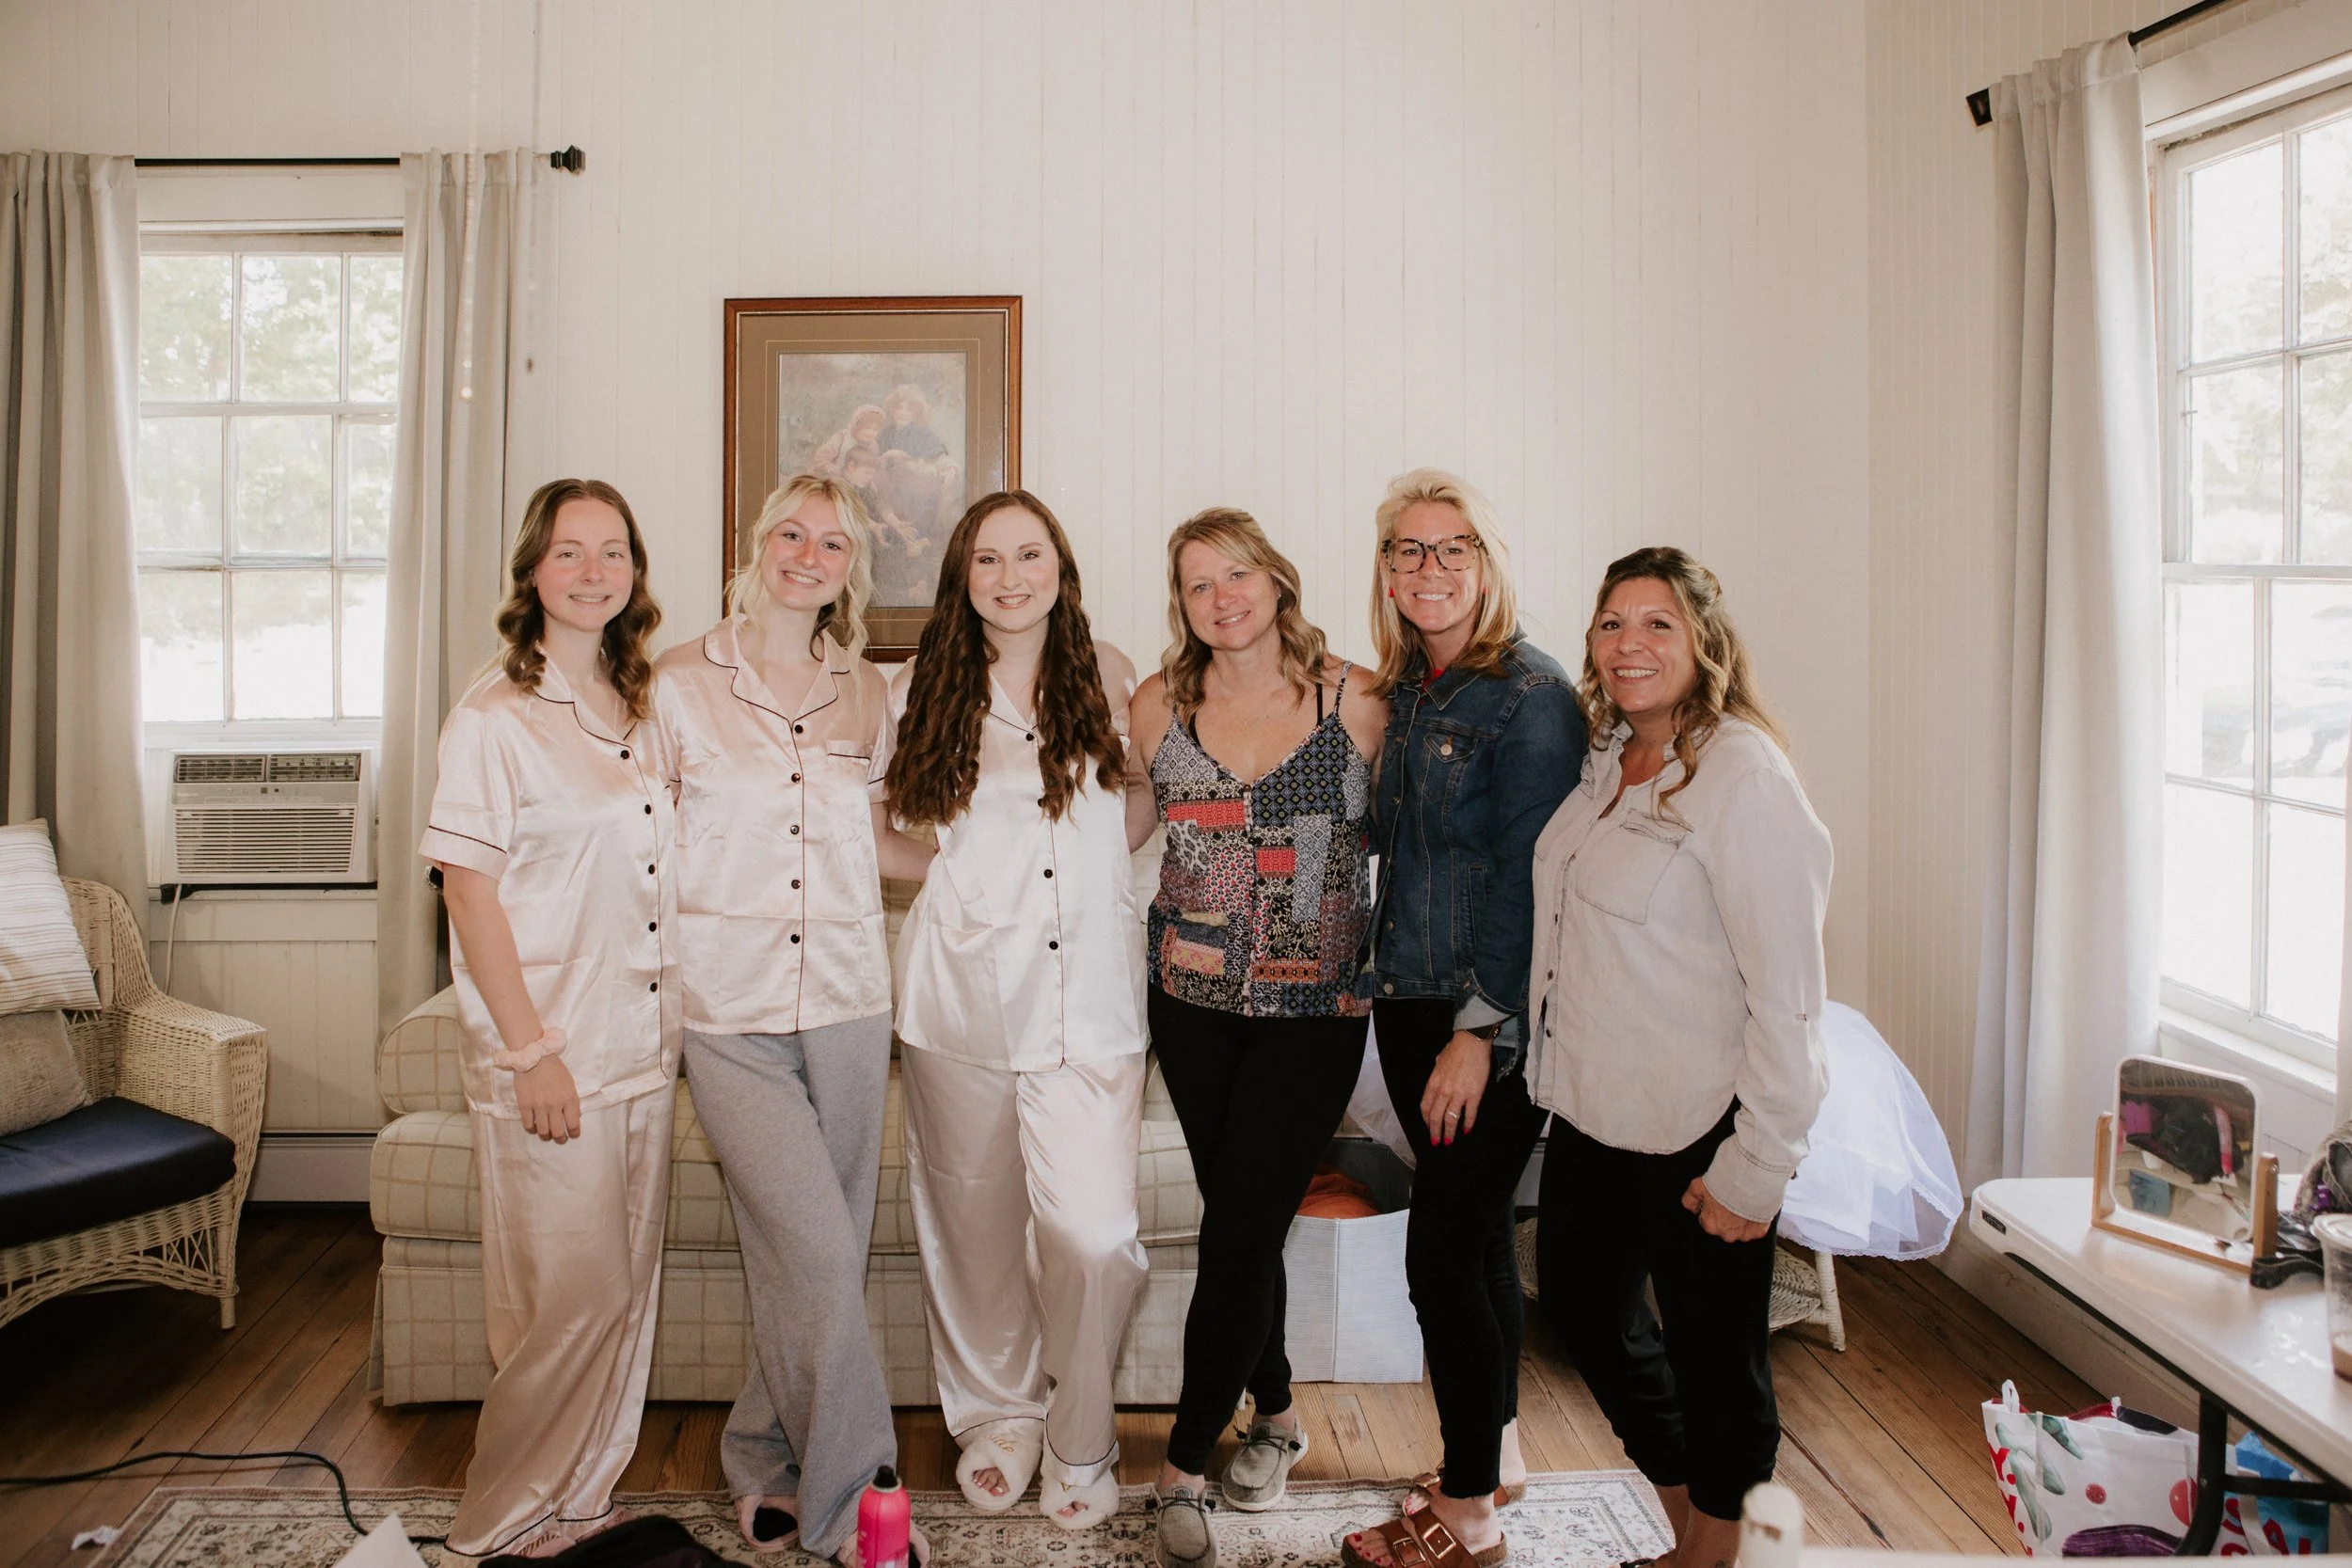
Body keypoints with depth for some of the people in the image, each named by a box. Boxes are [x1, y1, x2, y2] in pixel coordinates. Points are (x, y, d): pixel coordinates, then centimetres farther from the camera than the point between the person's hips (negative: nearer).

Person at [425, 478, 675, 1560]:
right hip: (549, 1054, -7)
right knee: (569, 1294, -2)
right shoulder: (495, 717, -9)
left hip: (645, 1047, 7)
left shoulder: (637, 713, 12)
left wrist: (675, 1024, 14)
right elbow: (469, 890, -12)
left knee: (627, 1289, 13)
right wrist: (532, 1051, -17)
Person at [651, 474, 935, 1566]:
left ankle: (763, 1459, 28)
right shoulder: (684, 684, 0)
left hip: (847, 1003, 4)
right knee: (815, 1252, -11)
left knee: (820, 1259, 7)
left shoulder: (865, 694, 10)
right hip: (732, 1011, -3)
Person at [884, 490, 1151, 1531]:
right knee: (975, 1222, 10)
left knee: (1093, 1233, -8)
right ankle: (996, 1415, 33)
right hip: (962, 988, 1)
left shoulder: (1104, 678, 7)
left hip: (1089, 991, 0)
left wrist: (1149, 732, 7)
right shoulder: (924, 692, 5)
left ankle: (1081, 1442, 15)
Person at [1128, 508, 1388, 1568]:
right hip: (1193, 999, 3)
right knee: (1236, 1224, 11)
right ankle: (1275, 1412, 35)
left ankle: (1183, 1467, 11)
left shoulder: (1357, 702, -4)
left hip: (1315, 1004, -2)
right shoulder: (1158, 706, 2)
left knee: (1240, 1230, -4)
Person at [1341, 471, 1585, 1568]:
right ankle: (1498, 1453, 32)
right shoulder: (1406, 692, 11)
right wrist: (1381, 978, 10)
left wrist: (1480, 1032, -17)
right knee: (1477, 1233, 17)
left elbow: (1529, 878, -16)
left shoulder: (1530, 695, -12)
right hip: (1409, 1005, 7)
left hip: (1491, 1024, -7)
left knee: (1443, 1249, -3)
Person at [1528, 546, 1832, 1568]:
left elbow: (1788, 991, -20)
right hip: (1590, 1107, 9)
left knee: (1711, 1349, 9)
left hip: (1696, 1131, -9)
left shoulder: (1743, 778, -17)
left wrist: (1755, 1169, -20)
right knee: (1582, 1304, 21)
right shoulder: (1607, 762, 8)